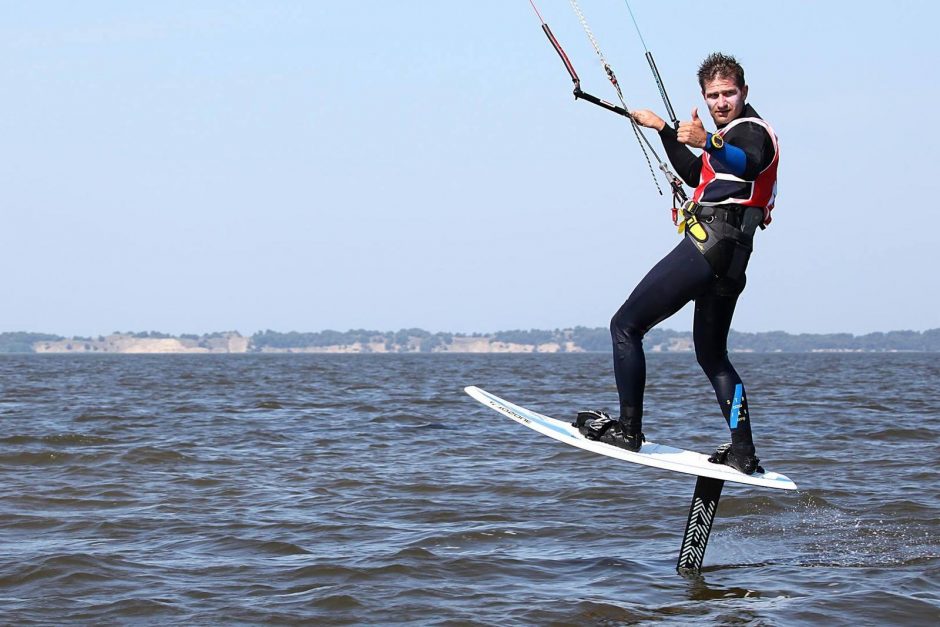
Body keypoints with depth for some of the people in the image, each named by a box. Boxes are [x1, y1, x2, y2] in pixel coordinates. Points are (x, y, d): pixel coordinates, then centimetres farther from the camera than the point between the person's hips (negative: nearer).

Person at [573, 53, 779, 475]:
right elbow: (696, 175, 41)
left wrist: (707, 142, -50)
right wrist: (664, 131, 41)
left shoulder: (751, 130, -5)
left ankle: (628, 429, -8)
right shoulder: (736, 134, 27)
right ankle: (743, 453, 12)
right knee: (712, 356, 18)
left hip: (707, 244, -11)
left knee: (626, 325, -6)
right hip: (730, 259, 11)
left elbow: (749, 163, -31)